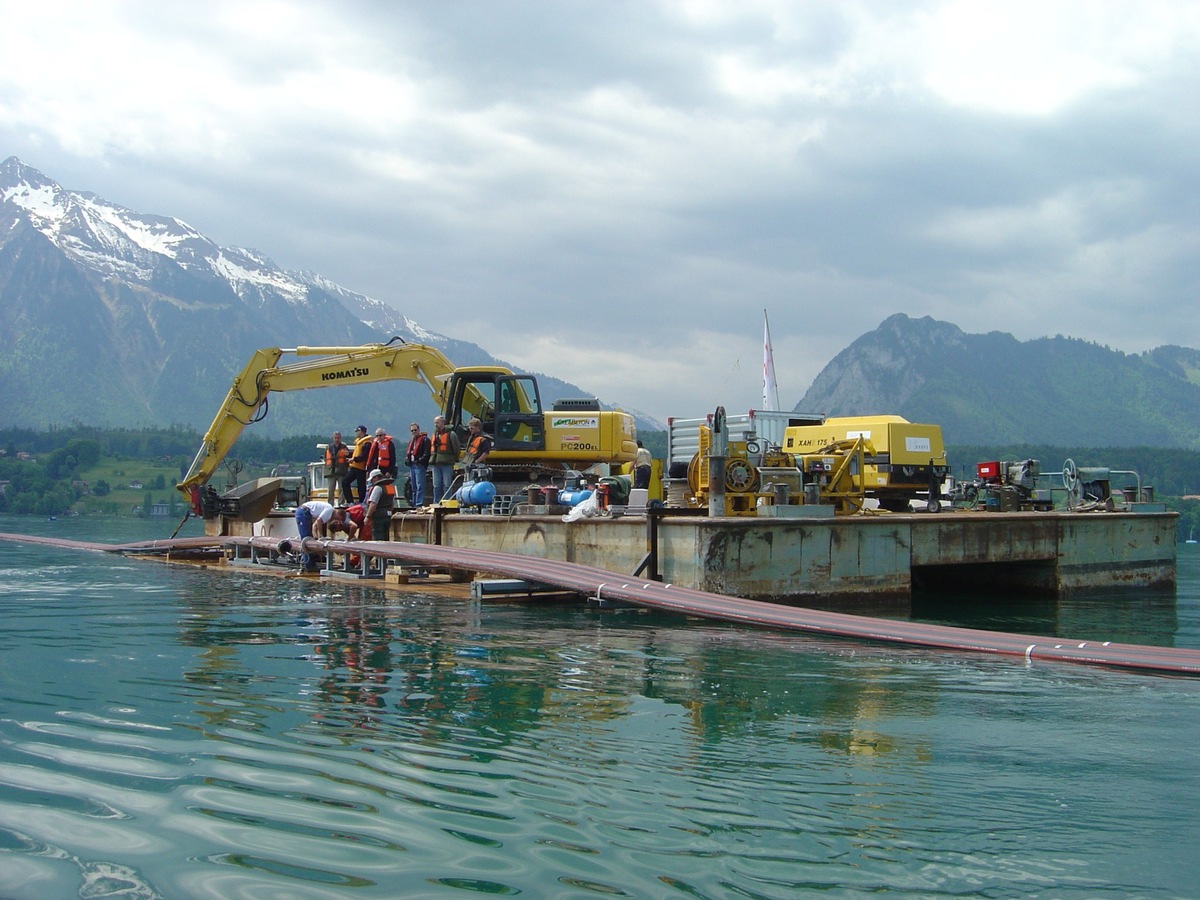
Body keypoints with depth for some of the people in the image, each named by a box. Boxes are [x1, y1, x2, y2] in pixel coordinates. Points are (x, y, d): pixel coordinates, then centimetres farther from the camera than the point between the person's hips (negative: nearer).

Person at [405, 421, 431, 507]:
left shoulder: (424, 439, -4)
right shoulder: (411, 441, 22)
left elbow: (426, 453, -12)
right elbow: (407, 452, 26)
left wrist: (420, 460, -20)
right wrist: (407, 459, 7)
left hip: (420, 465, -9)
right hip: (412, 465, 9)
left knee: (419, 486, -13)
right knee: (414, 487, 13)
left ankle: (419, 504, -17)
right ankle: (415, 504, 18)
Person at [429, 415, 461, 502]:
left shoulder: (451, 434, -4)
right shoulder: (434, 435, 17)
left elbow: (457, 448, -2)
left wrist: (455, 460, 1)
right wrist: (432, 460, 16)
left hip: (447, 464, -6)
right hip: (436, 464, 6)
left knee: (446, 485, -4)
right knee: (436, 485, 8)